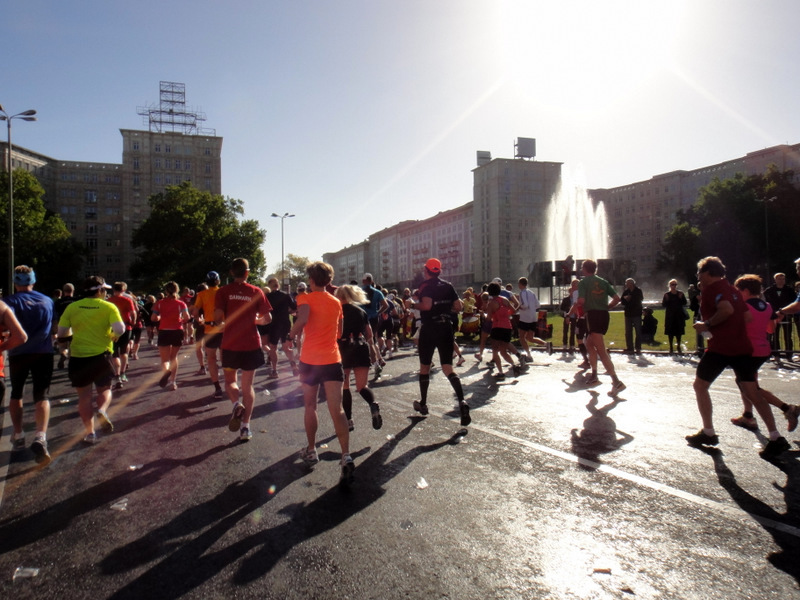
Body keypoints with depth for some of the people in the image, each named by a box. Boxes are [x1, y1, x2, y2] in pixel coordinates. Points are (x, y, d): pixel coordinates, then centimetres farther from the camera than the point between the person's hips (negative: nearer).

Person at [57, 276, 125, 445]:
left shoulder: (72, 308, 0)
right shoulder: (108, 307, -7)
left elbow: (61, 333, -1)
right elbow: (120, 330, -21)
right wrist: (114, 336, 1)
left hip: (78, 356, 2)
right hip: (101, 355, -1)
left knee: (84, 396, 10)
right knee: (104, 390, 18)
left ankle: (90, 433, 10)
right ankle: (102, 411, -12)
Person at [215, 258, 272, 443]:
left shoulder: (223, 291, -3)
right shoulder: (256, 291, -1)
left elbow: (218, 316, -13)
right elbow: (267, 318, 0)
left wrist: (223, 324, 9)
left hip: (230, 344, 0)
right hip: (251, 343, 1)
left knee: (230, 380, 19)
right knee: (248, 385, 9)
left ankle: (236, 404, -11)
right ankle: (245, 427, 6)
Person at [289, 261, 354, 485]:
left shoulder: (305, 298, -4)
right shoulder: (336, 302, 11)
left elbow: (302, 319, -25)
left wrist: (293, 333, -7)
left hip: (310, 360, -2)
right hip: (332, 359, 2)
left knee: (310, 406, 16)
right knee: (337, 409, -5)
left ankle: (311, 451, 28)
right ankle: (346, 457, -18)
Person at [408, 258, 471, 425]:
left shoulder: (425, 285, -8)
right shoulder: (448, 286, 8)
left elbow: (427, 305, -23)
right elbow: (458, 307, 6)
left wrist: (413, 305, -6)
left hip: (429, 329, -4)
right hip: (446, 328, 4)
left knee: (424, 367, 13)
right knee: (448, 369, 2)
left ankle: (423, 404, 24)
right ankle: (462, 401, -19)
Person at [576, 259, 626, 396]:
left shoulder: (584, 282, -2)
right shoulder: (603, 282, 14)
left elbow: (581, 301, -14)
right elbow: (617, 298, 7)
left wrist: (581, 307, 7)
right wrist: (606, 307, 17)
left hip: (593, 315, -7)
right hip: (604, 315, 7)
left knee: (601, 351, -10)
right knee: (589, 343, 25)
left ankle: (616, 382, -18)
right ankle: (594, 375, 26)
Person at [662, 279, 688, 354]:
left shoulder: (680, 294, 5)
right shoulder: (667, 294, 2)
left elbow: (685, 303, 3)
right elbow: (663, 305, -1)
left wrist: (681, 298, -14)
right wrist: (666, 300, -19)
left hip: (679, 315, 1)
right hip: (670, 316, -1)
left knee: (679, 331, 5)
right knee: (670, 332, 0)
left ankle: (679, 346, 17)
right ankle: (671, 347, 9)